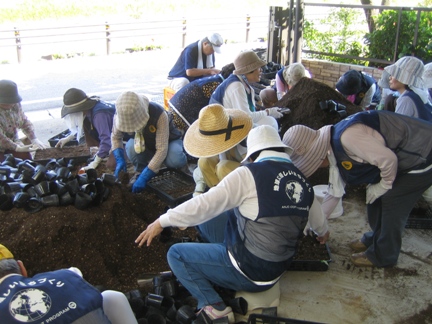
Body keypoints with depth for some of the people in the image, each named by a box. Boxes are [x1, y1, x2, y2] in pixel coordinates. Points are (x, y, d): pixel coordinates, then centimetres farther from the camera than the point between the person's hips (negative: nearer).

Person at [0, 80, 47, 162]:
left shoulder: (15, 104, -8)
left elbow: (24, 122, 1)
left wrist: (34, 139, -12)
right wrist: (17, 147, -29)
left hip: (13, 141, 5)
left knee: (26, 158, -14)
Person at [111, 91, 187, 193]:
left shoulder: (159, 114, -39)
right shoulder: (121, 115, -27)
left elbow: (162, 149, -38)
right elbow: (115, 137, -7)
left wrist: (144, 177, -41)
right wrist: (119, 160, -24)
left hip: (167, 141, -3)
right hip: (145, 145, 3)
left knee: (175, 161, -35)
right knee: (131, 146, -32)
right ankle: (140, 171, -3)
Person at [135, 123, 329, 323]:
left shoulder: (250, 173, -17)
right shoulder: (302, 182, 1)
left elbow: (204, 204, -19)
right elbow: (321, 227, 17)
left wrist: (162, 221, -8)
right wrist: (323, 233, 41)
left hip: (249, 273, -7)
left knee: (176, 254, 6)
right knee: (206, 219, 18)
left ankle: (213, 307, -6)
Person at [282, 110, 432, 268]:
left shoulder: (346, 136, -31)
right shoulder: (336, 153, 2)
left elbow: (387, 159, -31)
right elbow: (334, 193, 10)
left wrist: (384, 185, -13)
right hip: (403, 159, 9)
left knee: (392, 203, -3)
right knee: (375, 199, 13)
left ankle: (383, 255, 14)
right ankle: (374, 239, 34)